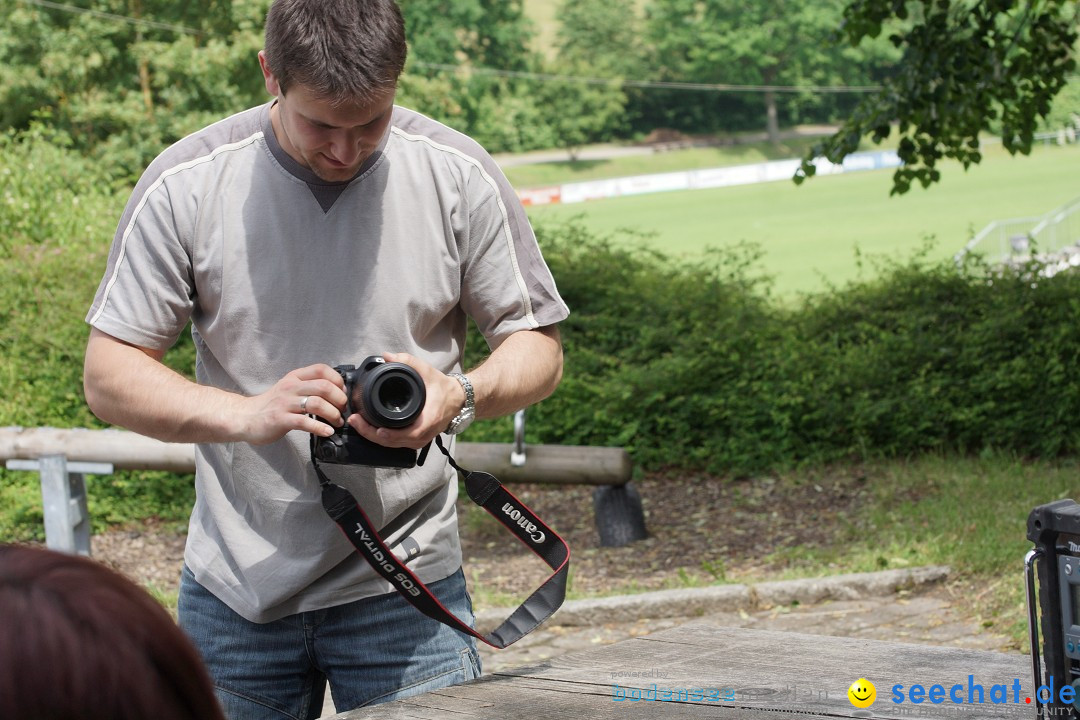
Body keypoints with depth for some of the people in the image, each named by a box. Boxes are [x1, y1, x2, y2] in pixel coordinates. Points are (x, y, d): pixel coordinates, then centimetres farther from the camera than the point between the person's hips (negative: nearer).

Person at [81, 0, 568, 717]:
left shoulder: (460, 177, -5)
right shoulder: (184, 185, -6)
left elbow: (538, 345, 3)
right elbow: (108, 376, -4)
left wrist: (461, 395, -20)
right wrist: (249, 414, -22)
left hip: (406, 585, 0)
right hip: (233, 590, 1)